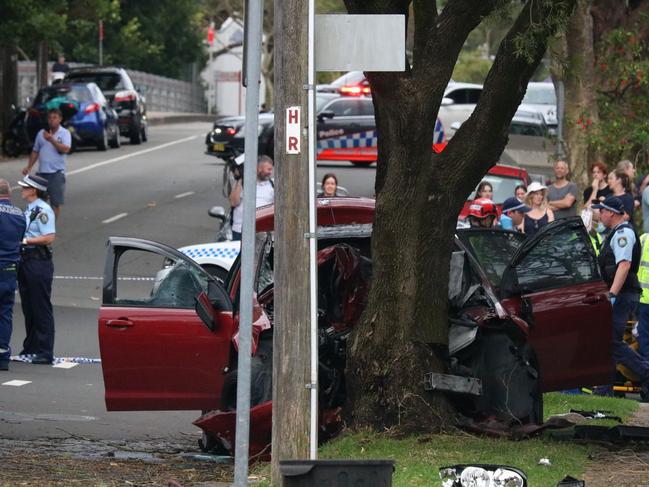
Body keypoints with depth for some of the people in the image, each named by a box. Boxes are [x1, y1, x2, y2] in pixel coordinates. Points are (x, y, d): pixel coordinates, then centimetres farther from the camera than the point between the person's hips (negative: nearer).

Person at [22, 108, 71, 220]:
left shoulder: (65, 133, -2)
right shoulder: (41, 133, 11)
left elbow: (66, 149, -18)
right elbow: (35, 152, 18)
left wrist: (52, 140, -24)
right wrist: (29, 167, 10)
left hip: (56, 172, -4)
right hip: (42, 172, 4)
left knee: (56, 202, 0)